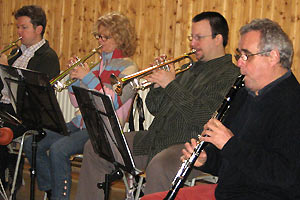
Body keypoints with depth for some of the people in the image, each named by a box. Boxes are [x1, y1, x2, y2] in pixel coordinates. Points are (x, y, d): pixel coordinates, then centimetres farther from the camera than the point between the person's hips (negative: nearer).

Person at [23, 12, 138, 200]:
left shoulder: (128, 67, -4)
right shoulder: (99, 65, 18)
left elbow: (113, 102, -18)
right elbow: (78, 102, 17)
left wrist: (89, 77, -17)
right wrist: (74, 77, 0)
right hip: (81, 124, 8)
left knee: (58, 149, -30)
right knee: (32, 144, -3)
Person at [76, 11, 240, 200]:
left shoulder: (230, 75, -6)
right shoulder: (190, 69, 22)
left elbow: (204, 118, -20)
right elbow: (155, 108, 22)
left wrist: (171, 84, -15)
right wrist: (158, 82, 2)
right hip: (156, 139, 9)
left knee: (159, 167, -41)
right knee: (94, 148, 5)